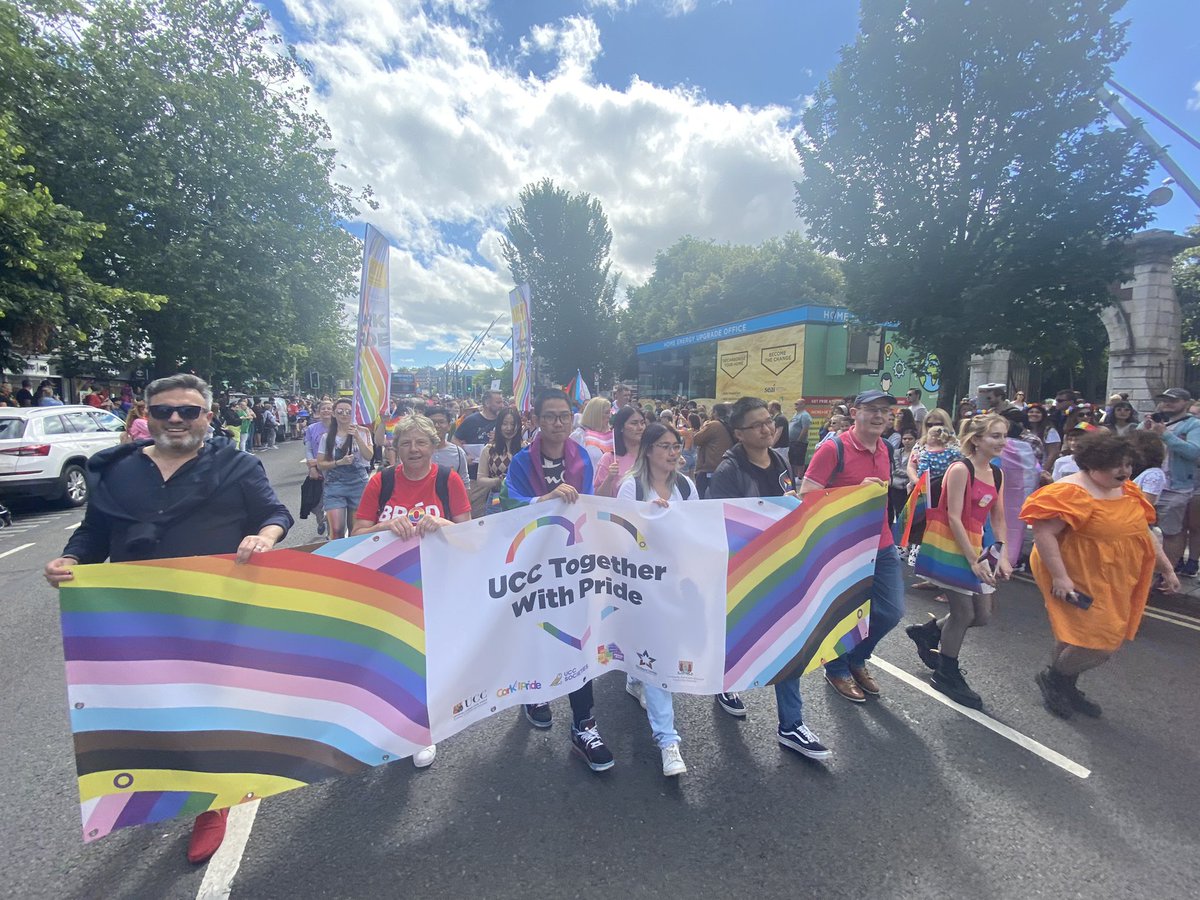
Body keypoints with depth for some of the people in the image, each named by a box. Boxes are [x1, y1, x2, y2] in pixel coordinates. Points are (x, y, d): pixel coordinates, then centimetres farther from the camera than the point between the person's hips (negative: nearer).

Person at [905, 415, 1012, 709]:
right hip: (949, 547, -8)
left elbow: (998, 520, 12)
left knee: (982, 615, 10)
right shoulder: (961, 469, -15)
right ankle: (946, 675, 18)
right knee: (963, 612, -1)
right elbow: (953, 517, -18)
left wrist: (1003, 556, 2)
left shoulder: (996, 473, 9)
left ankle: (926, 632, 33)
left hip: (973, 546, 8)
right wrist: (973, 560, -17)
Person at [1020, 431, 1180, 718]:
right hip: (1078, 582, -8)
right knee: (1100, 644, -8)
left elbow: (1144, 532, 19)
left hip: (1111, 583, 8)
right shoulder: (1072, 493, -20)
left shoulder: (1127, 491, 7)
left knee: (1078, 636, 17)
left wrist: (1166, 568, 19)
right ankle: (1052, 677, 16)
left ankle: (1065, 689, 34)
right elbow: (1043, 533, -26)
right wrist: (1060, 577, -27)